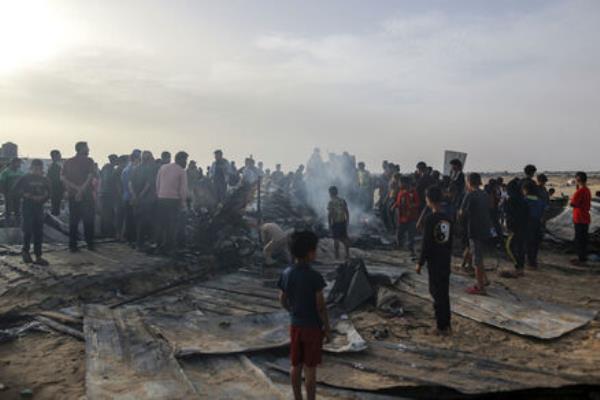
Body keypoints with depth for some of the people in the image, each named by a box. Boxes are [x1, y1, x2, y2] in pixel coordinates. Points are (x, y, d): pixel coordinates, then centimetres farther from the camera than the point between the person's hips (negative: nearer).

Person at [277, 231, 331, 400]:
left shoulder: (286, 273, -5)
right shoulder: (315, 276, -22)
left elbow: (282, 300, 6)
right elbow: (321, 307, -18)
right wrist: (327, 329, -5)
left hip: (295, 325, 6)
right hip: (313, 327, -5)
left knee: (295, 365, 16)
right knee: (310, 369, 6)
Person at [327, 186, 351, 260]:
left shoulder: (331, 202, -10)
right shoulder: (343, 200, 6)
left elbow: (330, 214, -14)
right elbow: (347, 212, 8)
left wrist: (329, 223, -6)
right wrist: (347, 221, 16)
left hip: (335, 223, -5)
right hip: (343, 222, 5)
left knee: (336, 239, 2)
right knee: (345, 238, 12)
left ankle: (337, 255, 5)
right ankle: (348, 254, 15)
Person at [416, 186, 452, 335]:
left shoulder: (430, 219, -18)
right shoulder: (448, 218, 3)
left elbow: (426, 243, -17)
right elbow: (450, 241, 11)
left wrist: (420, 262, -8)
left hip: (434, 261, -6)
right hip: (446, 260, 7)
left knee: (437, 292, 2)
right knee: (444, 291, 16)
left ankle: (442, 326, 7)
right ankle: (445, 323, 26)